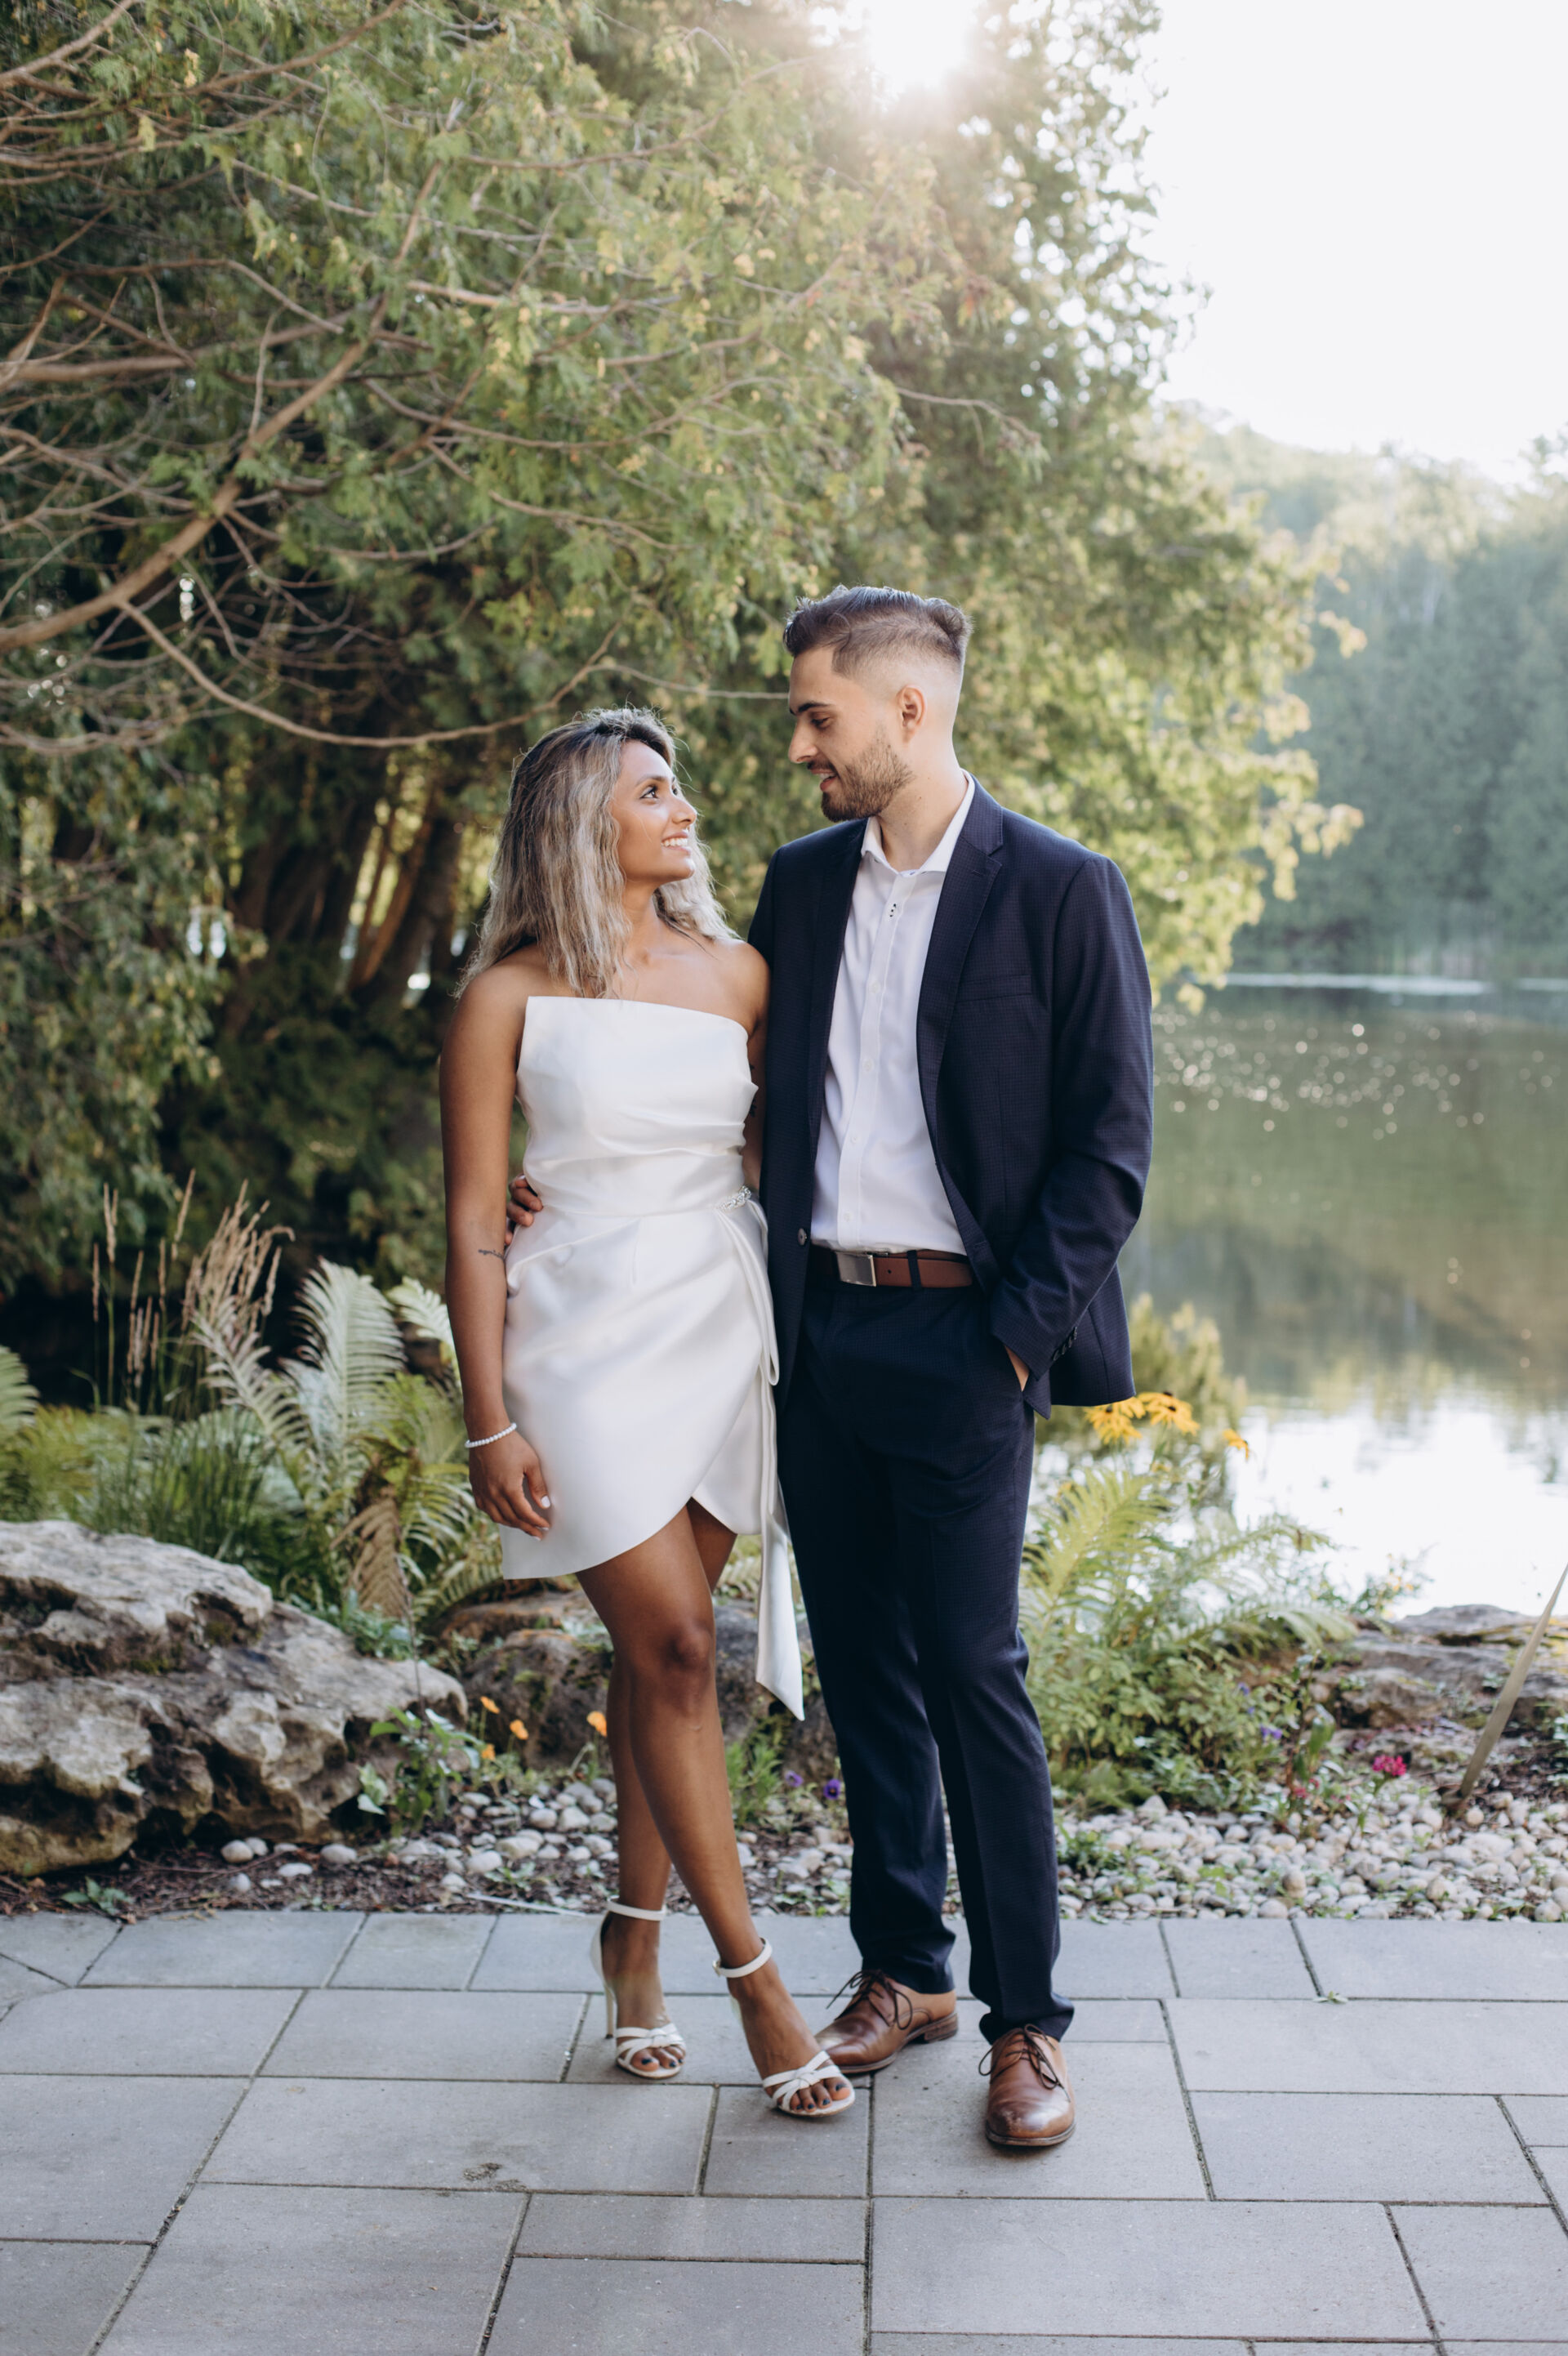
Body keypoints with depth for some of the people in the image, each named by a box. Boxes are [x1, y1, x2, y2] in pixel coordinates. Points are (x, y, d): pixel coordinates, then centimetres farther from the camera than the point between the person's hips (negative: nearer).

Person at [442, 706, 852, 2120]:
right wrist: (491, 1424, -8)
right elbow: (474, 1225, -3)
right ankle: (752, 1977, 5)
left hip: (726, 1332, 4)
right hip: (589, 1343, -3)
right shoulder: (511, 998, -3)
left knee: (664, 1647, 8)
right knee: (671, 1650, -5)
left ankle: (638, 1936, 24)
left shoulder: (735, 975, 7)